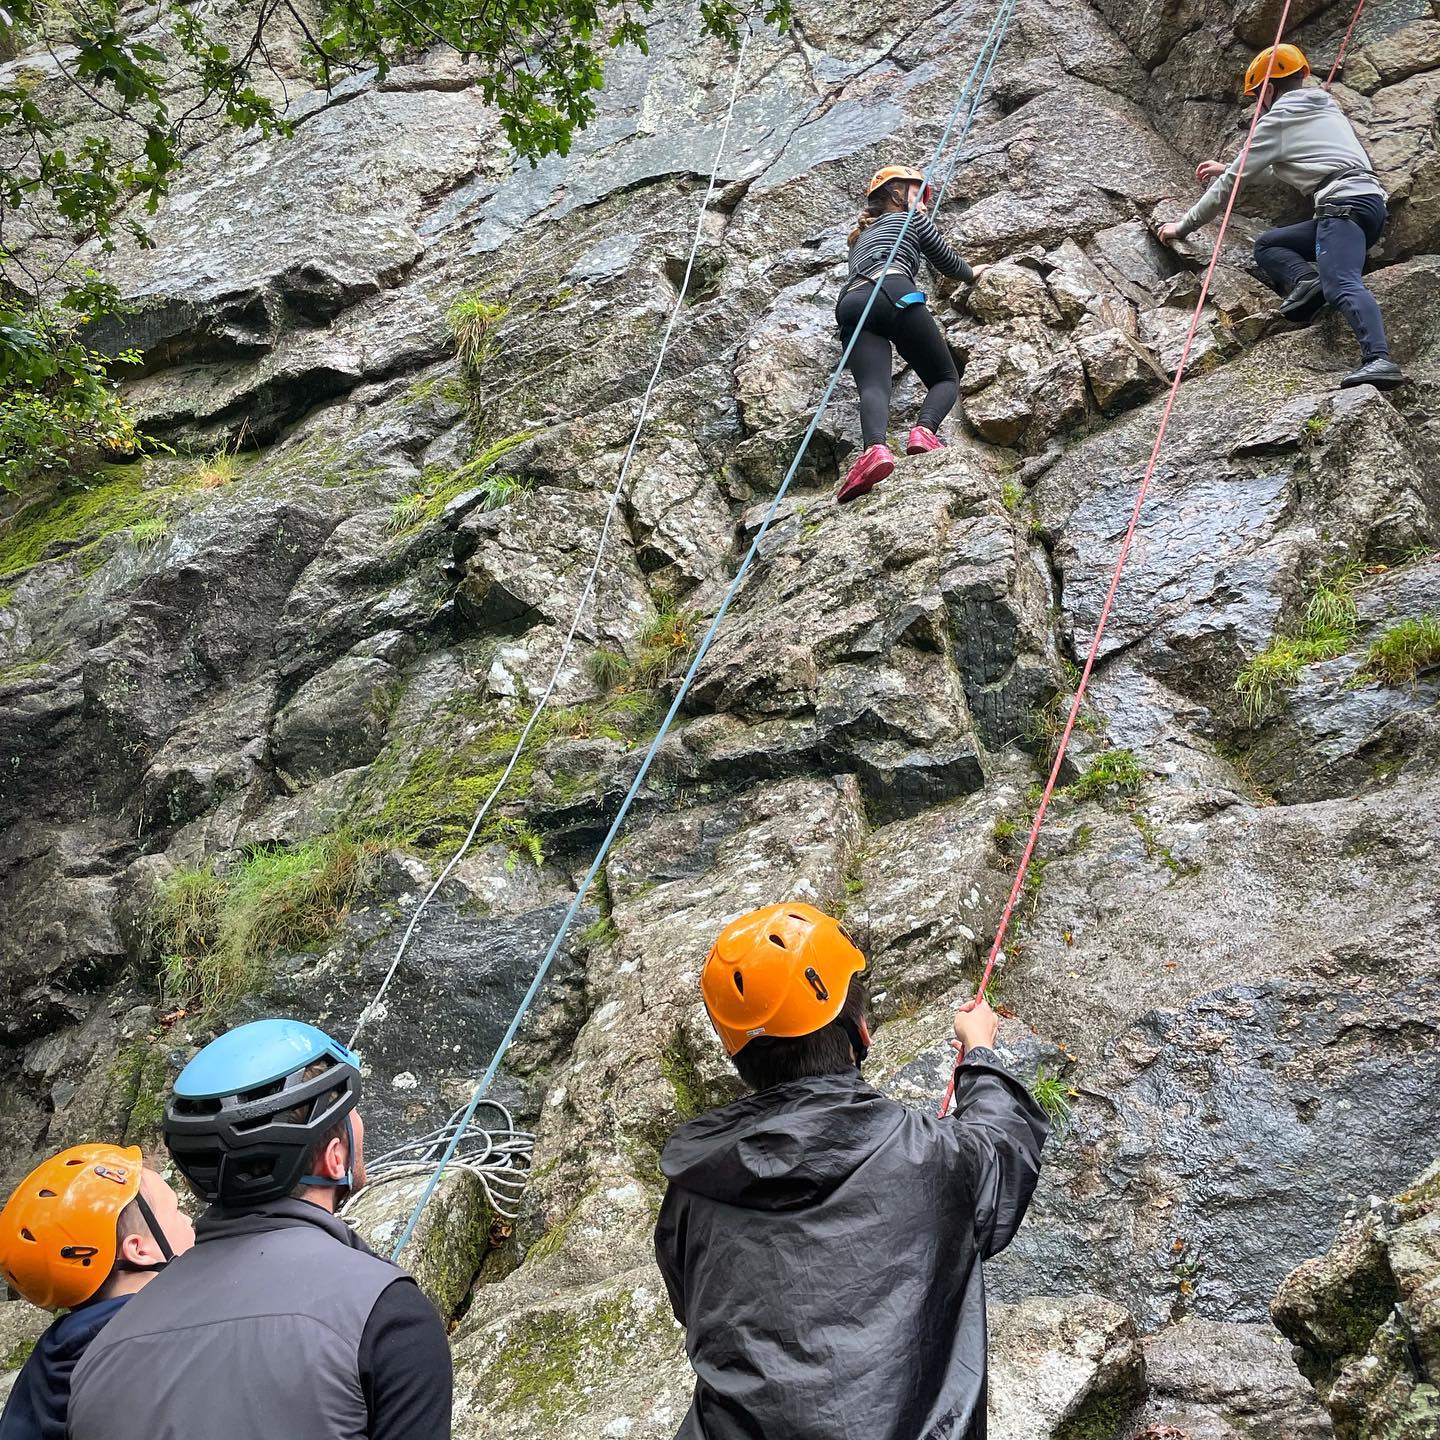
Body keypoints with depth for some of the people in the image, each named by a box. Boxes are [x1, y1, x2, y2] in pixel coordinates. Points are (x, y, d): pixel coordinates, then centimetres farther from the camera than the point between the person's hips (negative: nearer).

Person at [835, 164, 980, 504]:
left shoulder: (862, 235, 41)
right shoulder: (911, 218, 27)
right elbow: (946, 261, 34)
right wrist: (972, 273, 55)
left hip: (851, 305, 4)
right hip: (894, 294, -4)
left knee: (873, 386, -18)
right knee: (946, 379, 7)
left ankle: (875, 448, -52)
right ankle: (925, 431, -28)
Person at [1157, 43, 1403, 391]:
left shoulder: (1278, 119, 5)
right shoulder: (1325, 106, 30)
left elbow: (1230, 183, 8)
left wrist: (1183, 226, 18)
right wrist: (1229, 168, 57)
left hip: (1345, 203, -9)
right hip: (1373, 203, 9)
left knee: (1341, 285, -30)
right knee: (1266, 245, 17)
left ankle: (1379, 360, -50)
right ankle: (1308, 279, -9)